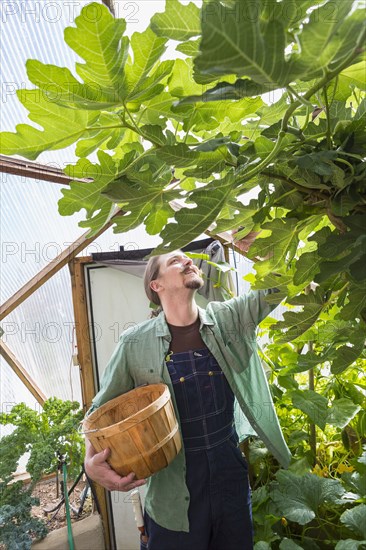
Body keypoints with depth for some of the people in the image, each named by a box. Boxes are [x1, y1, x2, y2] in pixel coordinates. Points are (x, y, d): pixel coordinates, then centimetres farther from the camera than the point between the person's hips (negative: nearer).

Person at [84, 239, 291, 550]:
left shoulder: (229, 318, -5)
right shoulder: (135, 344, -11)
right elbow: (102, 409, -2)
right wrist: (92, 462, -17)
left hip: (232, 470, 3)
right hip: (173, 486, -2)